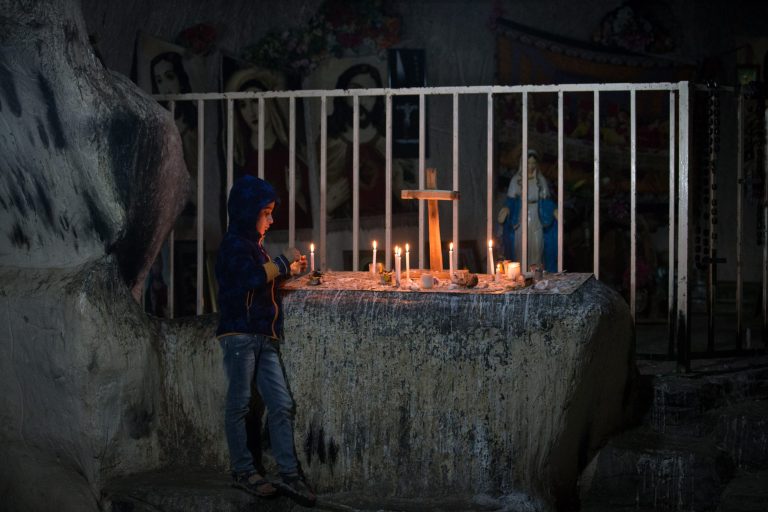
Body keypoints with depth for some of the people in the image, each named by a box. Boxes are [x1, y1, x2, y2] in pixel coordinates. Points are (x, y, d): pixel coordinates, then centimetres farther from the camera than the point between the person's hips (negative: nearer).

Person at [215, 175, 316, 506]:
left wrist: (289, 270, 14)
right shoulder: (234, 245, -9)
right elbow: (254, 277, -25)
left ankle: (289, 474, 3)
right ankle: (243, 471, 9)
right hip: (240, 335, -9)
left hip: (264, 337, 9)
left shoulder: (255, 244, 18)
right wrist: (283, 261, -11)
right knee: (239, 404, 1)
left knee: (281, 404, 2)